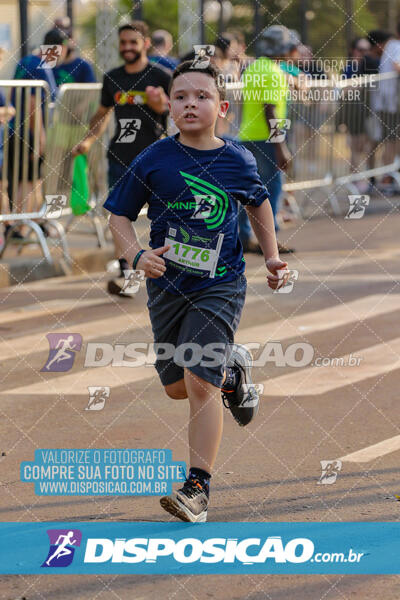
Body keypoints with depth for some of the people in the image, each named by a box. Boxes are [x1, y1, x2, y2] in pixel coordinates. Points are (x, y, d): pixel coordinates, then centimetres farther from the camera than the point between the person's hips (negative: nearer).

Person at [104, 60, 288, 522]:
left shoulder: (238, 161, -6)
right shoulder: (153, 160, -8)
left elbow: (258, 202, 16)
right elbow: (119, 215, -1)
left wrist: (271, 256, 13)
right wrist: (137, 256, -18)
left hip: (219, 286, -3)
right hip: (167, 287, 3)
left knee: (200, 382, -15)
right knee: (176, 387, 13)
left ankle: (198, 486, -9)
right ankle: (233, 371, 45)